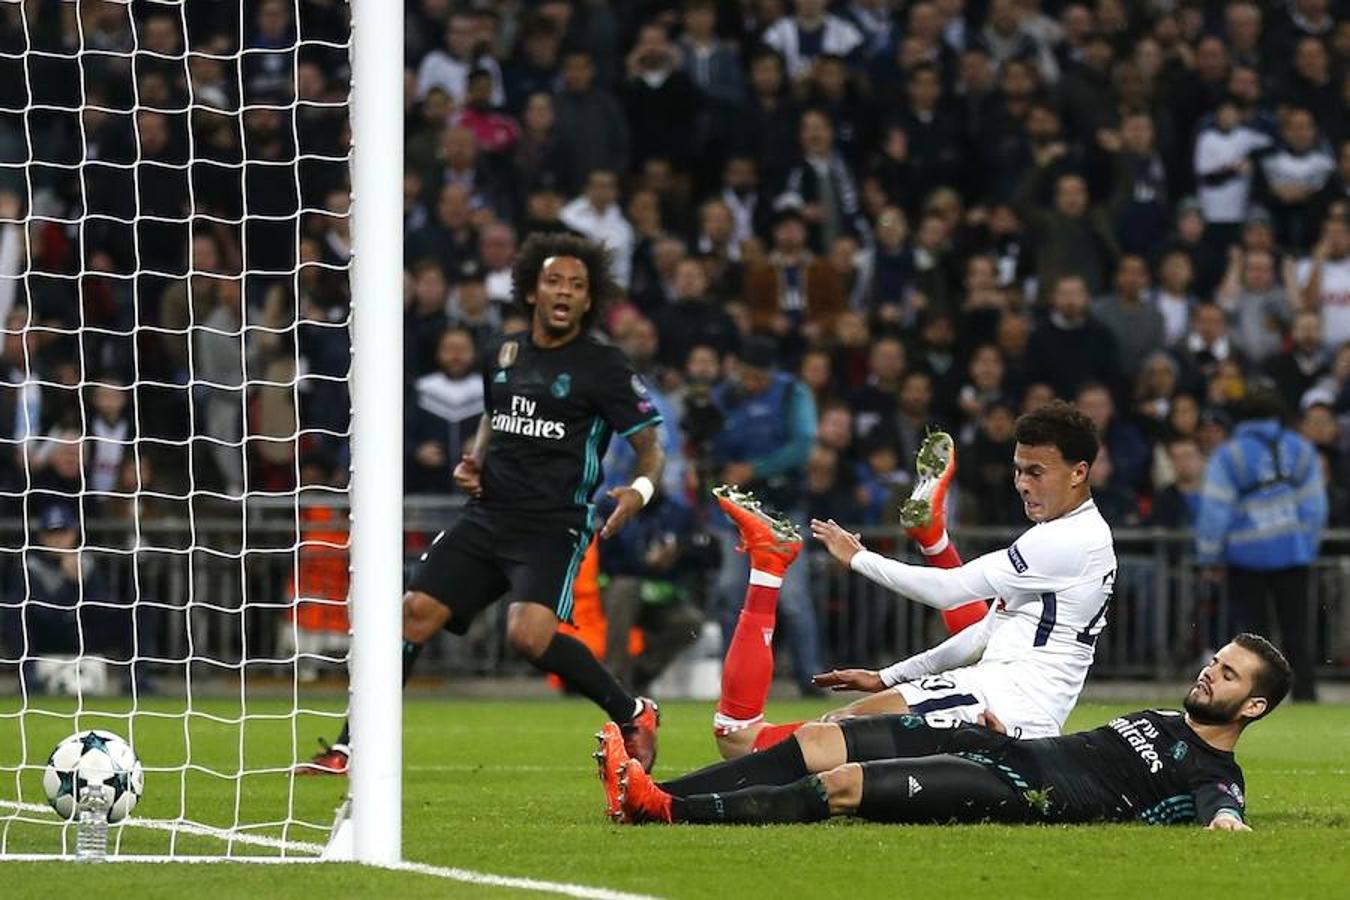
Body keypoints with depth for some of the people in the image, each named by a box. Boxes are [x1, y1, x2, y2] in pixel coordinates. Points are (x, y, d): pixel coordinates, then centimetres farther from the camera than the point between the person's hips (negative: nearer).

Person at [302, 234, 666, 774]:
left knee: (529, 633, -28)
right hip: (487, 519, 6)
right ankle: (353, 748, 3)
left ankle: (633, 716, -8)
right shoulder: (503, 356, 12)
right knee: (415, 612, -4)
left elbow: (651, 450, -4)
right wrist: (472, 464, 11)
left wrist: (638, 491, -26)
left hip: (554, 526, -6)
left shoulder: (603, 366, -4)